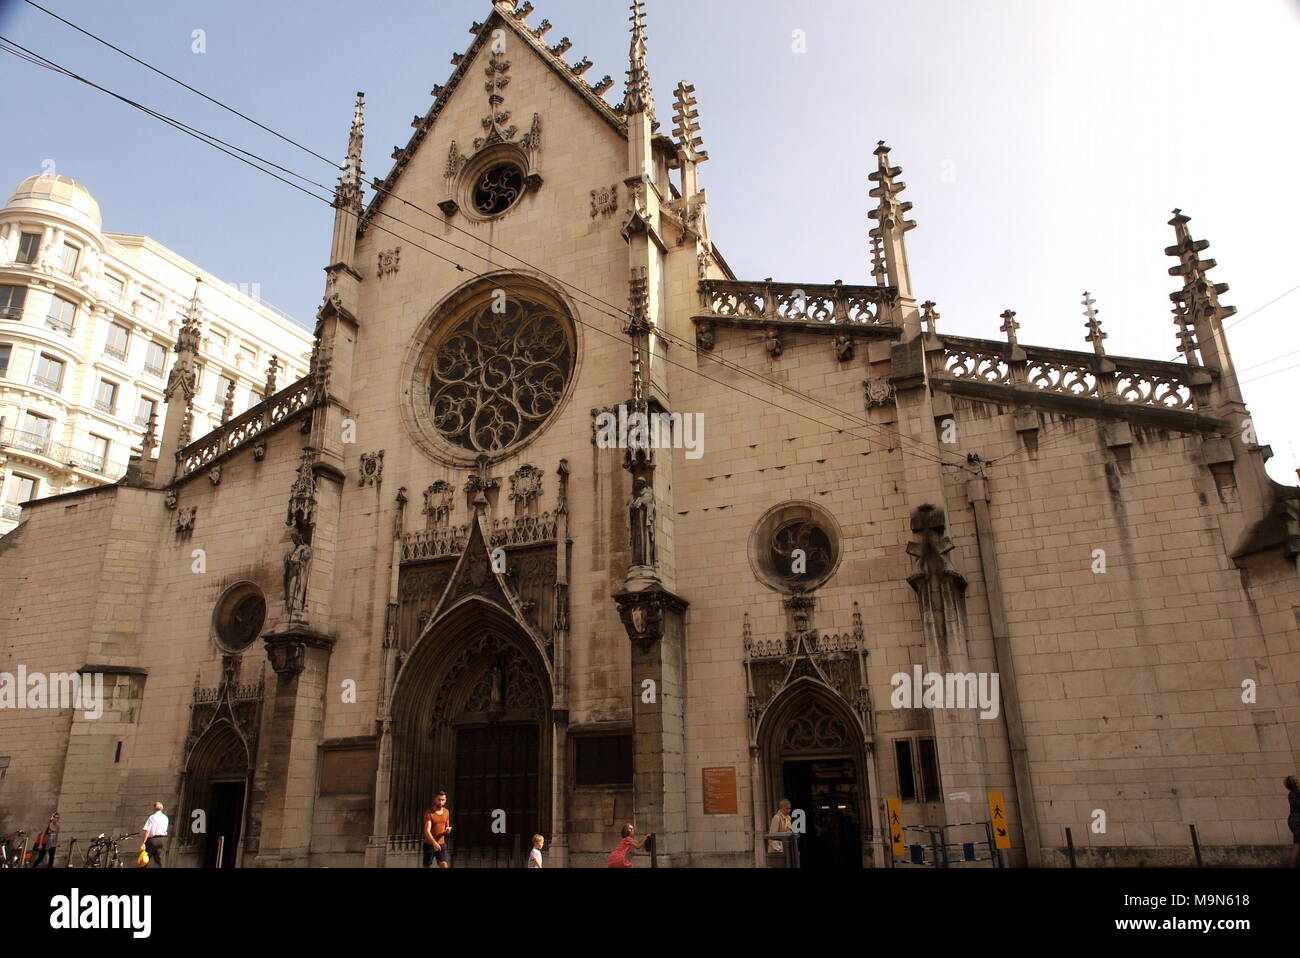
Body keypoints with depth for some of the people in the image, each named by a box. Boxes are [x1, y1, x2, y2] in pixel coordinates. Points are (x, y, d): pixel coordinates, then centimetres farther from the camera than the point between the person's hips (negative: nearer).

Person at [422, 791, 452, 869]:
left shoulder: (446, 812, 5)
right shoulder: (429, 813, -12)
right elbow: (427, 831, -23)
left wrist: (448, 830, -7)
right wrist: (434, 842, -39)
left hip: (442, 844, 3)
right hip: (429, 844, -3)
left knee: (444, 866, -13)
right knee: (427, 866, 4)